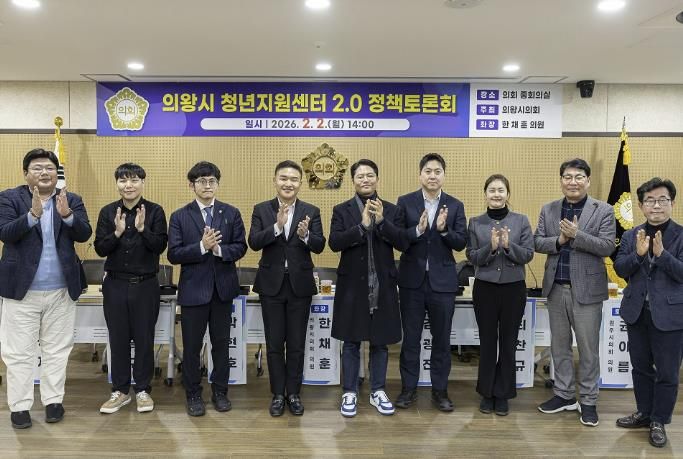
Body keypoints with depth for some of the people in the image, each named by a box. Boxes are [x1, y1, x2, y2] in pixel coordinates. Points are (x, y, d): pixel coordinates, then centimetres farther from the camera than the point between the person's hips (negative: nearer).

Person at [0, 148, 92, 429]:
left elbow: (84, 234, -7)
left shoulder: (72, 200, 4)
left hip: (61, 290, 2)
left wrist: (67, 214, -26)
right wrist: (33, 214, -30)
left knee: (57, 350, 11)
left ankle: (53, 401, 23)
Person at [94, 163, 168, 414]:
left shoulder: (155, 211, -4)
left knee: (144, 339, 6)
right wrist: (117, 232, -19)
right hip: (115, 284, 2)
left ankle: (143, 390, 20)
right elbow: (100, 248, -2)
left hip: (145, 284, -2)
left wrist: (143, 229, -24)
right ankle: (120, 391, 23)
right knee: (118, 339, 9)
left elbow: (160, 246, -9)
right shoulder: (108, 212, 3)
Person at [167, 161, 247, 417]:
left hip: (223, 287, 2)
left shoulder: (231, 213, 3)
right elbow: (174, 255, -9)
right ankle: (193, 395, 23)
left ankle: (220, 392, 26)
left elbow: (240, 247, -2)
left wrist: (219, 249, -20)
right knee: (192, 345, 7)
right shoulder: (179, 217, -2)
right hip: (193, 288, -1)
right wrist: (202, 246, -22)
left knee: (221, 343, 11)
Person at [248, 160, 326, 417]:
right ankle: (277, 394, 22)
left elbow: (319, 246, -9)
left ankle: (294, 393, 24)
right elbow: (254, 242, -12)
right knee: (274, 344, 8)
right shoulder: (261, 210, 0)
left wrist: (305, 235, -30)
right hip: (271, 284, 0)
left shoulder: (311, 211, 0)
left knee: (296, 344, 9)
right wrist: (277, 226, -27)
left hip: (300, 284, 0)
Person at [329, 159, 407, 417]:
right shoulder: (341, 210, 2)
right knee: (351, 342, 7)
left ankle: (378, 391, 26)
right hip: (352, 285, -1)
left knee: (380, 341, 11)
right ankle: (350, 393, 20)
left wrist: (381, 220, -19)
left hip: (382, 285, 1)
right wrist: (362, 225, -21)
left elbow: (401, 243, -6)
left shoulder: (392, 210, 5)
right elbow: (334, 243, -11)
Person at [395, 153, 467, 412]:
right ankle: (409, 388, 23)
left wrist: (443, 229, -21)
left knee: (441, 339, 9)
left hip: (442, 281, 1)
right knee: (410, 338, 9)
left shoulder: (455, 206, 3)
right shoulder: (405, 202, 0)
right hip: (412, 280, 0)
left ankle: (440, 390, 23)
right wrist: (418, 229, -23)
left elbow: (461, 243, -3)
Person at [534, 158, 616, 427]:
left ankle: (588, 401, 20)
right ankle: (564, 395, 28)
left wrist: (576, 235, -20)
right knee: (559, 346, 14)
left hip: (587, 289, -3)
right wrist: (558, 240, -15)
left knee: (588, 349, 6)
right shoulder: (548, 210, 8)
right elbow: (537, 242, 3)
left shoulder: (603, 211, -2)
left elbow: (608, 246, -11)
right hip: (556, 288, 4)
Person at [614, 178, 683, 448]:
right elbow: (619, 269, -3)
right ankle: (644, 413, 34)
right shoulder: (631, 236, 4)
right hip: (637, 311, 4)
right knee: (641, 367, 17)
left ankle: (659, 422, 22)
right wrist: (638, 254, -19)